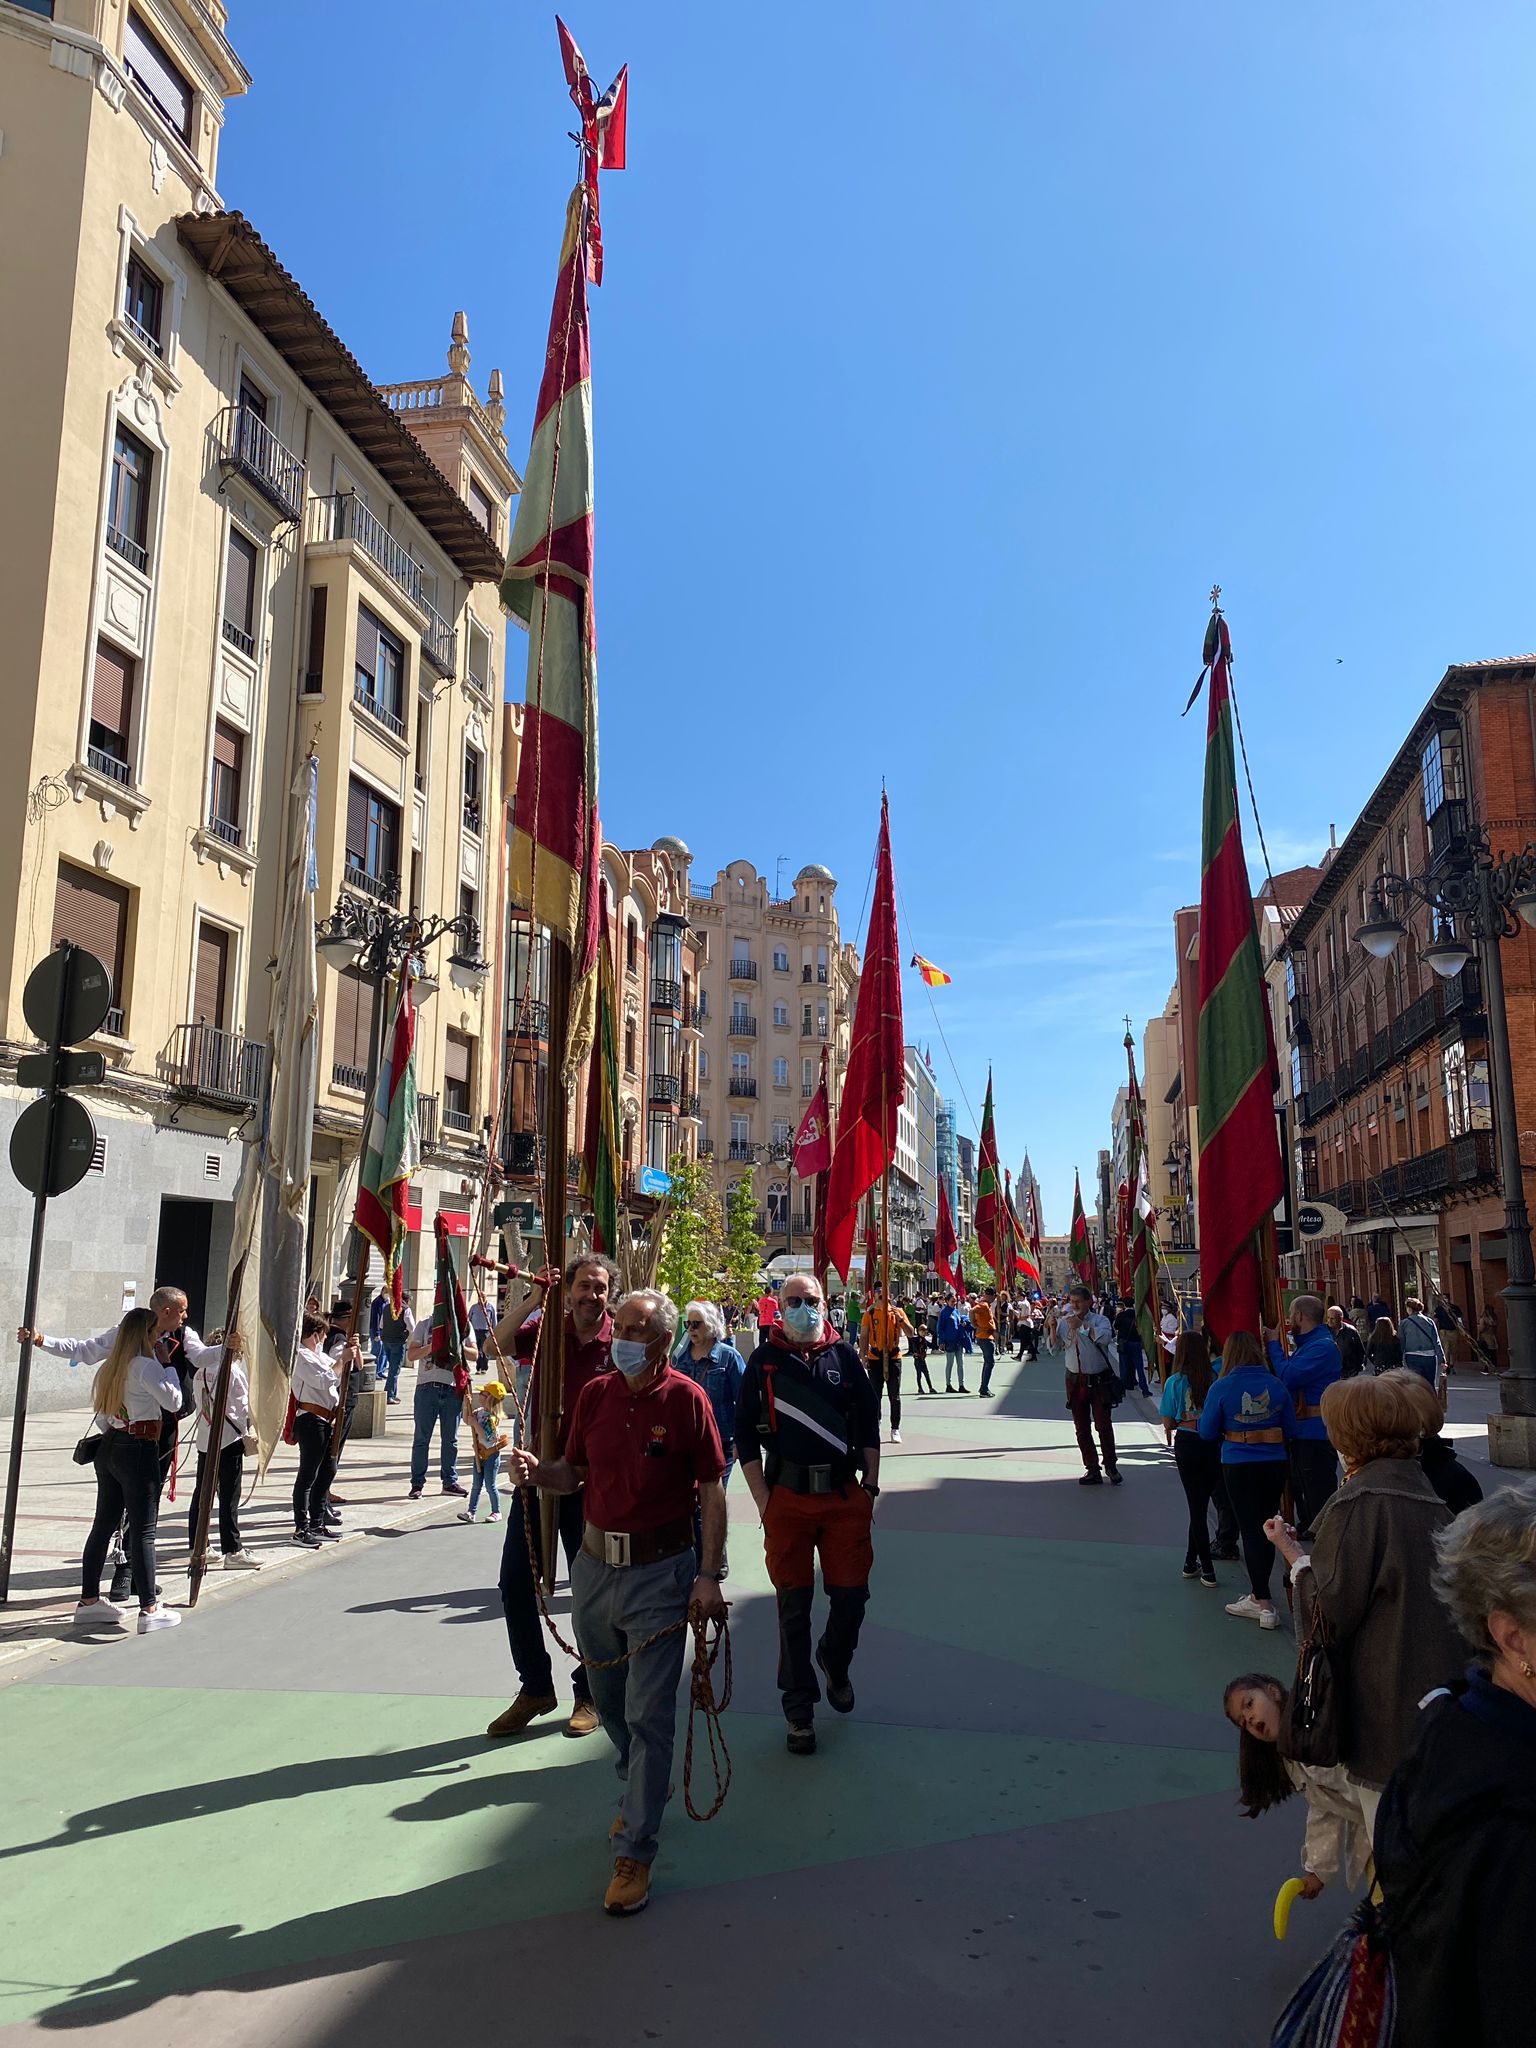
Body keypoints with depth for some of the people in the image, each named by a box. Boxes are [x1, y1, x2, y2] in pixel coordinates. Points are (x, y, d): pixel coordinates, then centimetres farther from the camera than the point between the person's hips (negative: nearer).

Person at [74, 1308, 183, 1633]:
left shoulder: (110, 1367, 12)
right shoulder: (146, 1366, -14)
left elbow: (100, 1417, 15)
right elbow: (174, 1401, -9)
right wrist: (168, 1365, -1)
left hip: (109, 1448, 8)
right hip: (139, 1450, -8)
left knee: (104, 1524, 15)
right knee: (143, 1530, -5)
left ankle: (89, 1600, 24)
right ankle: (149, 1609, -2)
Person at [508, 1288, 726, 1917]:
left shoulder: (685, 1398, -11)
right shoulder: (595, 1393, 2)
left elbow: (711, 1490, -8)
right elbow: (575, 1475, 9)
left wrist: (709, 1575, -12)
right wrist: (538, 1472, -13)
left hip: (660, 1572, -5)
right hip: (595, 1565, 5)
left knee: (648, 1713, -2)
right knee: (609, 1699, 20)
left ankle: (634, 1851, 11)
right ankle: (639, 1794, 45)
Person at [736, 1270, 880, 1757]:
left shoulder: (845, 1356, 5)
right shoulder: (764, 1360, 1)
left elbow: (868, 1424, 10)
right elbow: (745, 1433, 2)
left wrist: (870, 1485, 4)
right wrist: (762, 1498, -3)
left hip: (845, 1494, 1)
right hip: (787, 1497, -1)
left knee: (852, 1594, 3)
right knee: (793, 1603, 5)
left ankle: (835, 1663, 35)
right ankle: (799, 1708, 19)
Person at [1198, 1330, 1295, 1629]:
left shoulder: (1221, 1388, -12)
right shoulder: (1276, 1384, -5)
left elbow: (1208, 1432, -7)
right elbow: (1291, 1430, 1)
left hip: (1239, 1467, -3)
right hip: (1275, 1465, 3)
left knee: (1250, 1531, 3)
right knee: (1266, 1530, 16)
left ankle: (1264, 1604, 0)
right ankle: (1258, 1595, 29)